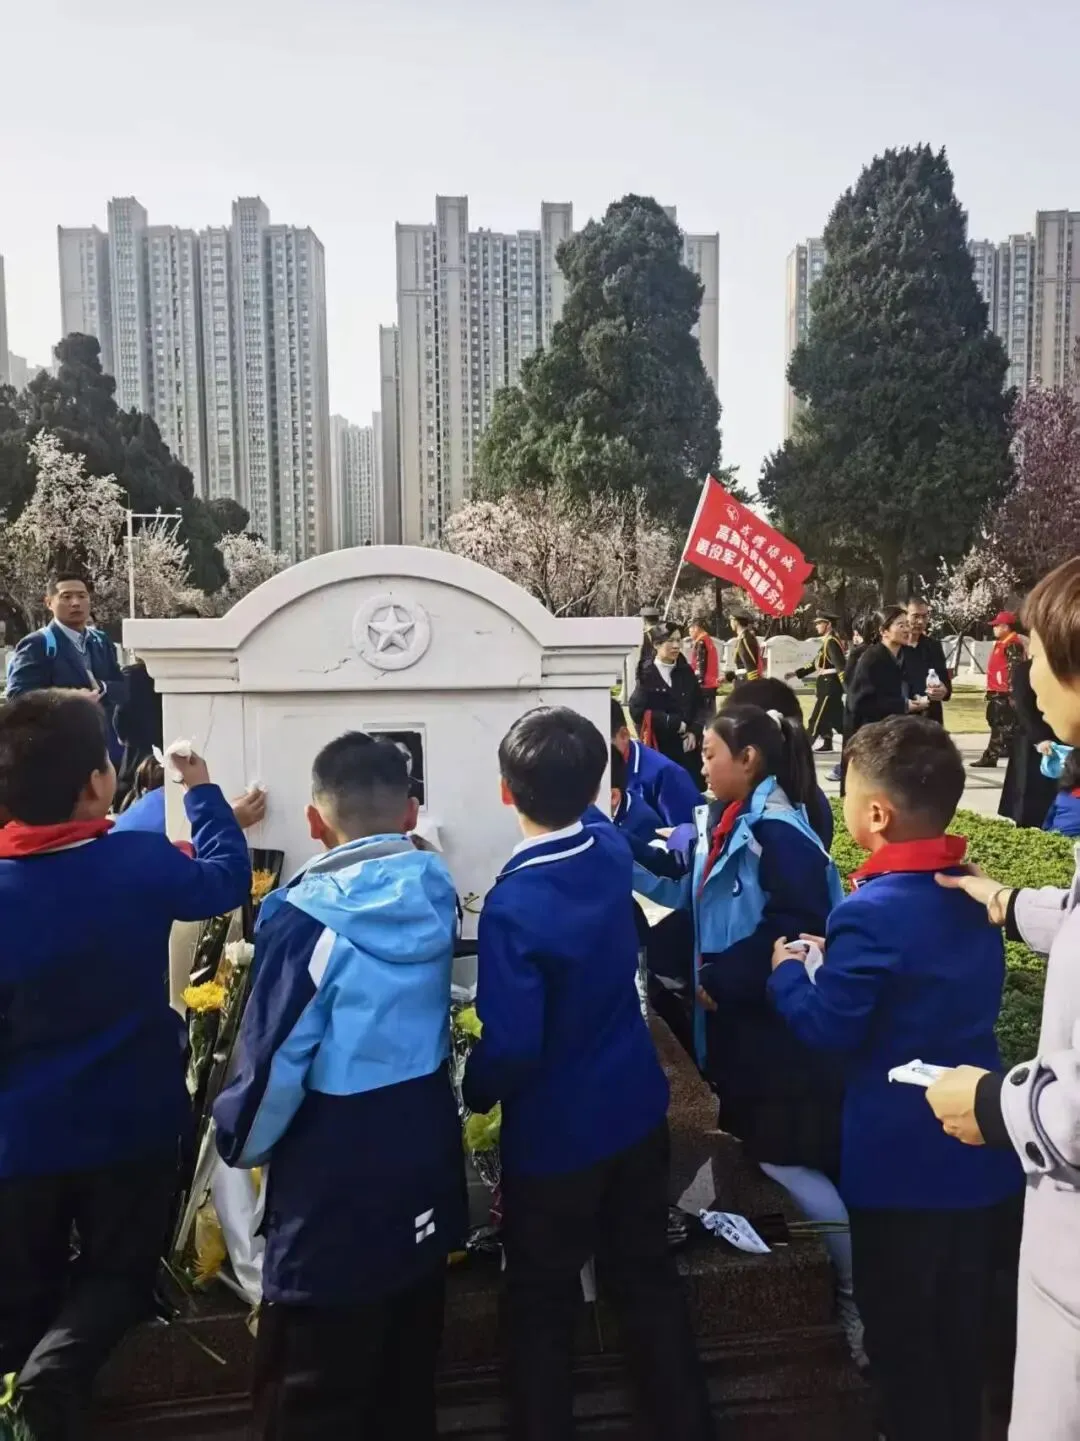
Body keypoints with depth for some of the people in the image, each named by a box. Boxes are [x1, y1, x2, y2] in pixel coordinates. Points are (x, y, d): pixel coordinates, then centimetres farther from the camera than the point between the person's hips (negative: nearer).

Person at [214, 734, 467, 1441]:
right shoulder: (438, 894, -4)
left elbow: (275, 1062, -19)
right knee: (409, 1380, 24)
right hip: (428, 1161, 6)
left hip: (336, 1185, -6)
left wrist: (240, 1141, 0)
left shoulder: (308, 916, -21)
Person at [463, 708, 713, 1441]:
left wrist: (474, 1093, -7)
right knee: (650, 1277, 23)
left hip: (554, 1132, -6)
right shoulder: (614, 853, -9)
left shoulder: (512, 904, -27)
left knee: (543, 1306, 15)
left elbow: (511, 1047, -26)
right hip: (637, 1110, 6)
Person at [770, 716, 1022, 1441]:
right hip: (980, 1145, 8)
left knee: (901, 1333, 12)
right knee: (963, 1322, 23)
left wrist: (789, 969, -2)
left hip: (902, 1159, -8)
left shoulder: (871, 913, -25)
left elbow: (828, 1029, -20)